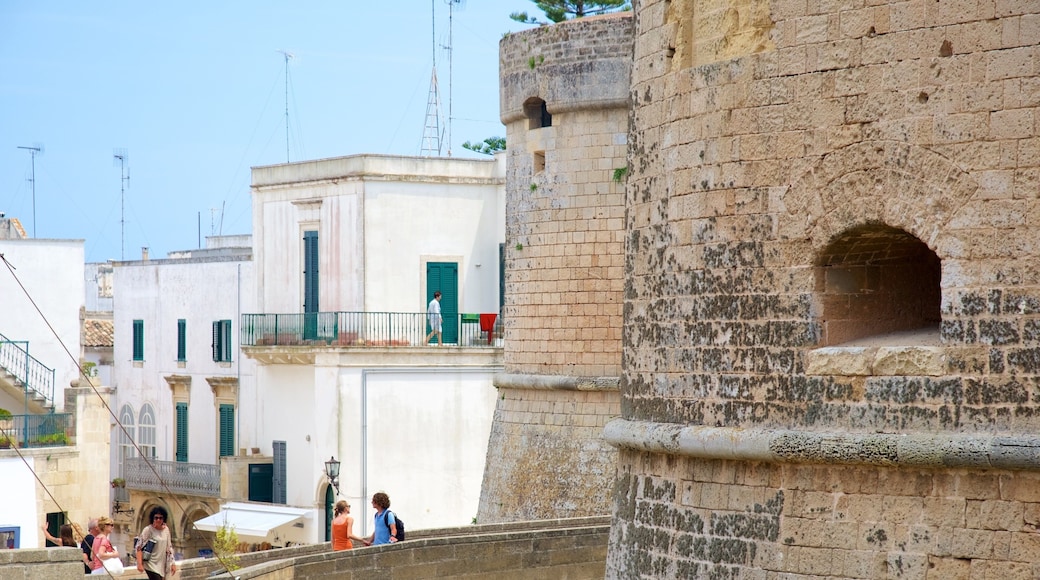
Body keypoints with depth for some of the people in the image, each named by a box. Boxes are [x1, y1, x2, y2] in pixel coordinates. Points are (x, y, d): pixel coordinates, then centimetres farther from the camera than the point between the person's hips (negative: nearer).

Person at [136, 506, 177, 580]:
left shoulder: (166, 529, 6)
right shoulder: (148, 530, -11)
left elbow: (169, 548, 14)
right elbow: (139, 548, -13)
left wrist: (173, 563, 12)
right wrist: (139, 564, -22)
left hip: (162, 565, 6)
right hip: (151, 565, -6)